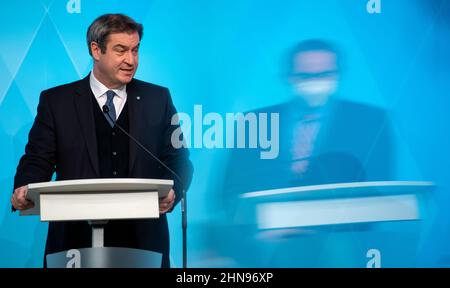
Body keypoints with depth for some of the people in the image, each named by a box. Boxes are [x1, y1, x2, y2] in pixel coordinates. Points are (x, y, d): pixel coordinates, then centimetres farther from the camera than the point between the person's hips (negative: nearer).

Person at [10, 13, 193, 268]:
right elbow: (39, 160, 3)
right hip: (76, 238, -1)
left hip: (143, 239, 2)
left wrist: (172, 193, -13)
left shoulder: (158, 99, 10)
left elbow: (178, 159, 8)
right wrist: (24, 190, -18)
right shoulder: (56, 101, 6)